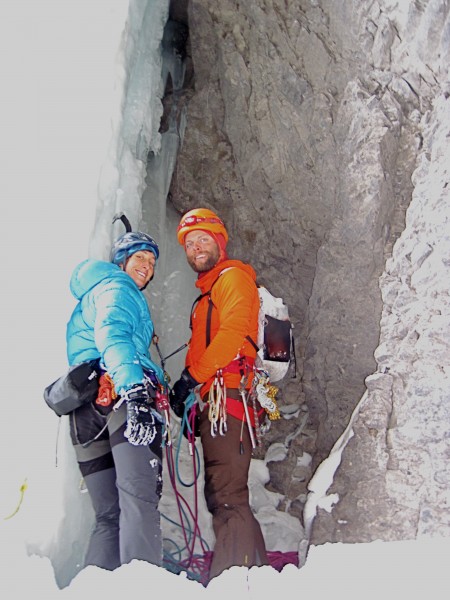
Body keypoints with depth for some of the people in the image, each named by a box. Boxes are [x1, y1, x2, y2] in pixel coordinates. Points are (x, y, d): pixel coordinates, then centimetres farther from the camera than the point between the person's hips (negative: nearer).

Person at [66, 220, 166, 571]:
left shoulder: (88, 297, 36)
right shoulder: (116, 288, 6)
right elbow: (112, 335, -15)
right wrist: (134, 389, -30)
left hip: (85, 409, 9)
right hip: (121, 394, -9)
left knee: (109, 515, 9)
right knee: (140, 496, -23)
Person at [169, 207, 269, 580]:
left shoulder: (233, 276, 2)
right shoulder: (207, 292, 30)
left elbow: (233, 332, -14)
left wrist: (192, 378, -14)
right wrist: (185, 392, 11)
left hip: (227, 395, -10)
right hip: (211, 403, 10)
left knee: (227, 496, -14)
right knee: (221, 495, 11)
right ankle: (256, 566, 16)